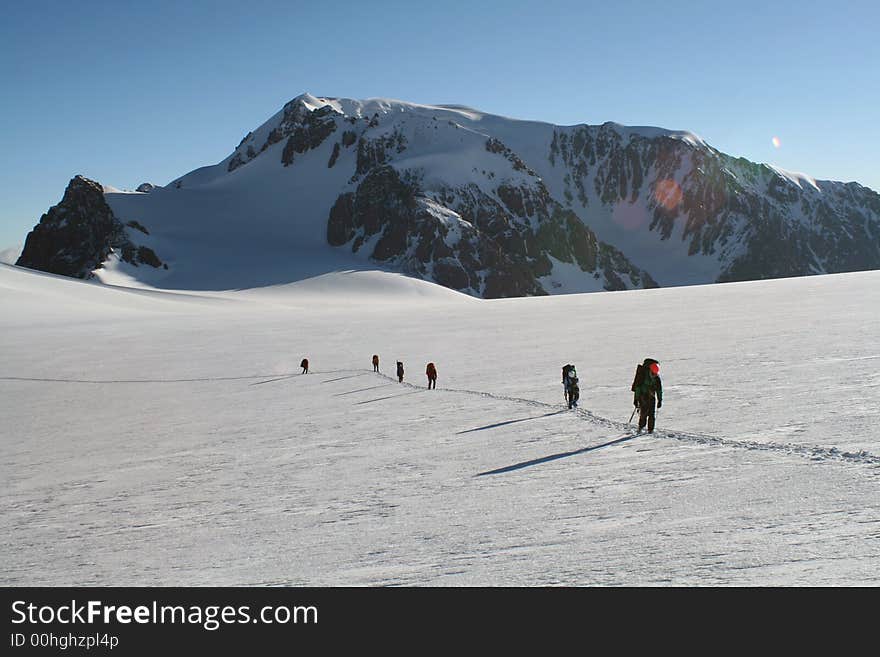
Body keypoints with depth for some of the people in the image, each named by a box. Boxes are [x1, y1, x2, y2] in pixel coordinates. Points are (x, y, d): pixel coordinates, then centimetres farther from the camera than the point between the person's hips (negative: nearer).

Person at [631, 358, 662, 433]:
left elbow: (659, 389, 5)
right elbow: (637, 387, -17)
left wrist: (660, 400, 5)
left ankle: (650, 429, 2)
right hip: (642, 395, -4)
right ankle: (641, 427, 3)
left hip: (651, 396, 4)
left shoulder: (657, 378, -7)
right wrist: (636, 399, -18)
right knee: (644, 412, -13)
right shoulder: (642, 375, -20)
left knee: (652, 413, -4)